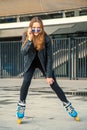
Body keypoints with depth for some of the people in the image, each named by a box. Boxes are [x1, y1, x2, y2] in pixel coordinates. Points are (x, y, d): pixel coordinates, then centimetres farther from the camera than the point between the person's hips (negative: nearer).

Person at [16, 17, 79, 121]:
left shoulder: (46, 38, -24)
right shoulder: (26, 36, -19)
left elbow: (49, 58, -20)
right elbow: (23, 52, -29)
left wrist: (49, 75, -21)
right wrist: (29, 40, -43)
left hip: (43, 63, -1)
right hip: (30, 62, 1)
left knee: (53, 84, -6)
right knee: (26, 81, -23)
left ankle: (67, 104, 9)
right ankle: (21, 104, -4)